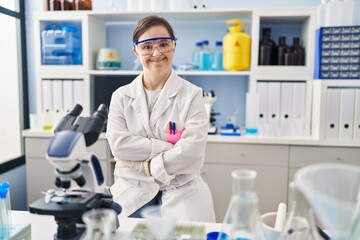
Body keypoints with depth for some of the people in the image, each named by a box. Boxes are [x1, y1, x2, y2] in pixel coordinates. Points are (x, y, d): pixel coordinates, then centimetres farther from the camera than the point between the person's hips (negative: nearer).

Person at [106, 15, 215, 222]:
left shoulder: (191, 94, -2)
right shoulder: (121, 96, 6)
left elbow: (192, 150, -12)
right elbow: (118, 144, -8)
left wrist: (145, 166, -10)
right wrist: (169, 147, -14)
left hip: (182, 188, -1)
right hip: (132, 188, 1)